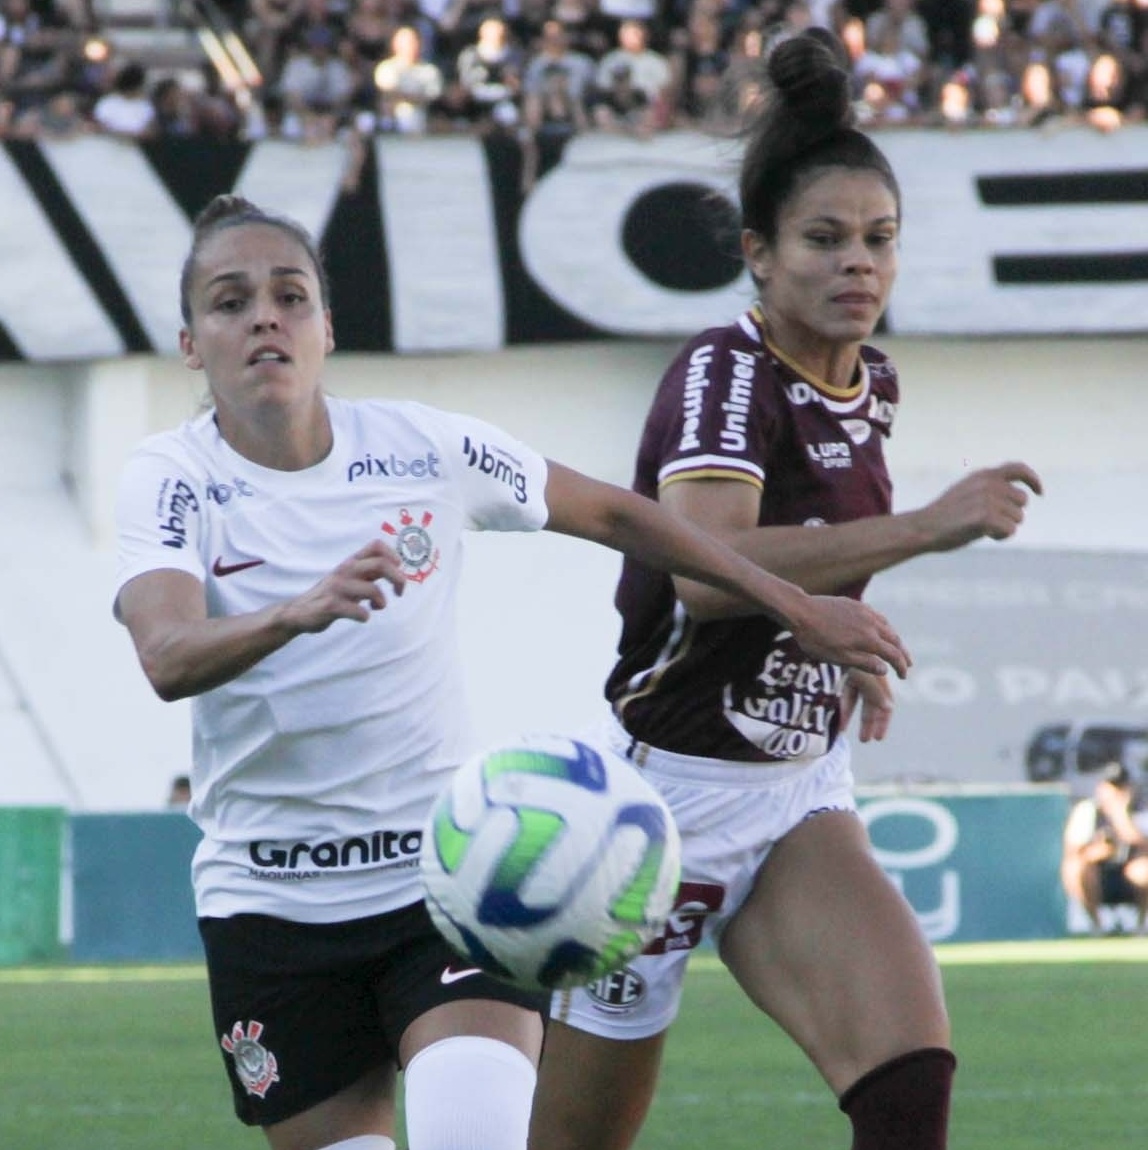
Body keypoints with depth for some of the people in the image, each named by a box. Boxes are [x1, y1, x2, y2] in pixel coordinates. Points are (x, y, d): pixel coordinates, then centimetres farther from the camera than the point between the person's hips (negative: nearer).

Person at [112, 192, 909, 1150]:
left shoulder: (423, 449, -2)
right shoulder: (173, 480, -8)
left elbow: (612, 514, 13)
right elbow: (168, 658, -28)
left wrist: (793, 603, 12)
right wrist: (299, 612, -48)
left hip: (446, 868, 0)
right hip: (268, 905, 0)